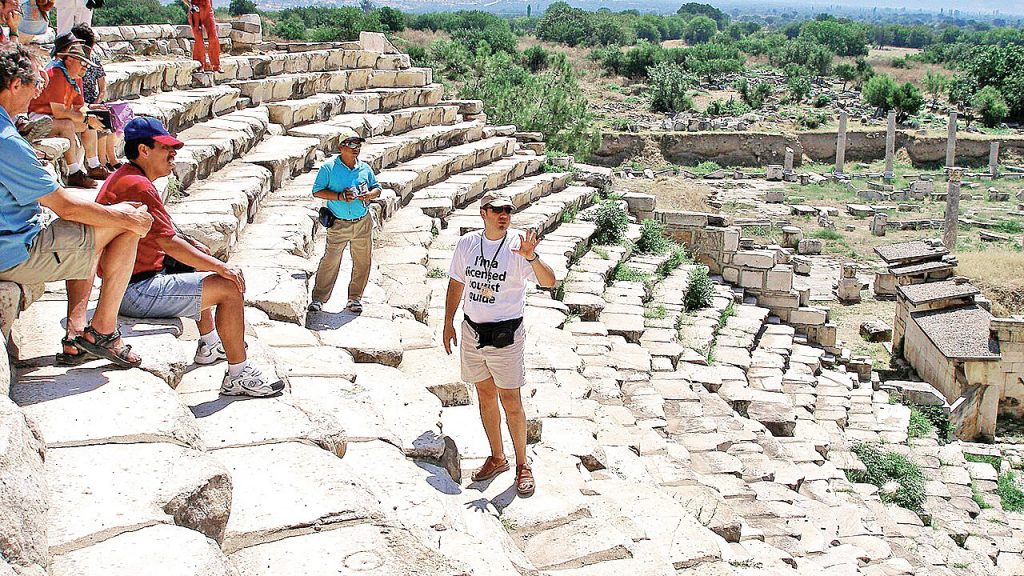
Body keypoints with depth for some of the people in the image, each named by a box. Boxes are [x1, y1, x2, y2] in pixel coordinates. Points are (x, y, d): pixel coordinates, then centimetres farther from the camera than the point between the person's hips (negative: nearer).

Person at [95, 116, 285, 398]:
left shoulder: (122, 178, 15)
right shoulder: (138, 185, -19)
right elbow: (168, 242, -25)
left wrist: (189, 244, 9)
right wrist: (220, 266, -20)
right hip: (136, 292, -12)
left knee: (198, 261, 33)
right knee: (230, 288, -15)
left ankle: (209, 344, 41)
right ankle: (238, 376, -9)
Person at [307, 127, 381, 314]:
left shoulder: (365, 168, 5)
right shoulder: (329, 167, -6)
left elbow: (377, 188, 16)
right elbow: (317, 191, -7)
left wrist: (369, 195, -8)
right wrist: (340, 196, -19)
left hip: (363, 223, 4)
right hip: (339, 225, -4)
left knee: (362, 262, 8)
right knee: (330, 261, -4)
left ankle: (355, 298, 22)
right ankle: (319, 298, 6)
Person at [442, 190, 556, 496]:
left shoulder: (518, 245, -13)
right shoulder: (466, 243, 0)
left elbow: (549, 282, -25)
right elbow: (456, 283, 13)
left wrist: (531, 257, -43)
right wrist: (448, 322, 13)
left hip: (506, 334, -4)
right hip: (472, 331, 5)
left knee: (511, 402, 1)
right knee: (485, 397, 15)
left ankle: (522, 464, 17)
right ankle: (497, 458, 32)